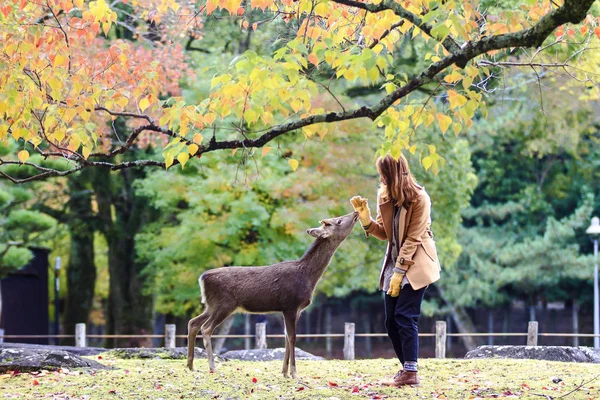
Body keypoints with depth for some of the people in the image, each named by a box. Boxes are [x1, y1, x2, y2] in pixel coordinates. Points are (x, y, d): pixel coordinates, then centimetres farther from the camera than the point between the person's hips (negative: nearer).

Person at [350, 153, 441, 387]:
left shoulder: (419, 199, -16)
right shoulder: (385, 196, 4)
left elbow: (413, 238, -17)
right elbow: (384, 233, 6)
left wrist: (399, 272, -19)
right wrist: (365, 216, -10)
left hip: (415, 265, -7)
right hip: (394, 263, 7)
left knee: (405, 316, -14)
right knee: (391, 320, 4)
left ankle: (411, 372, -12)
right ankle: (406, 367, 16)